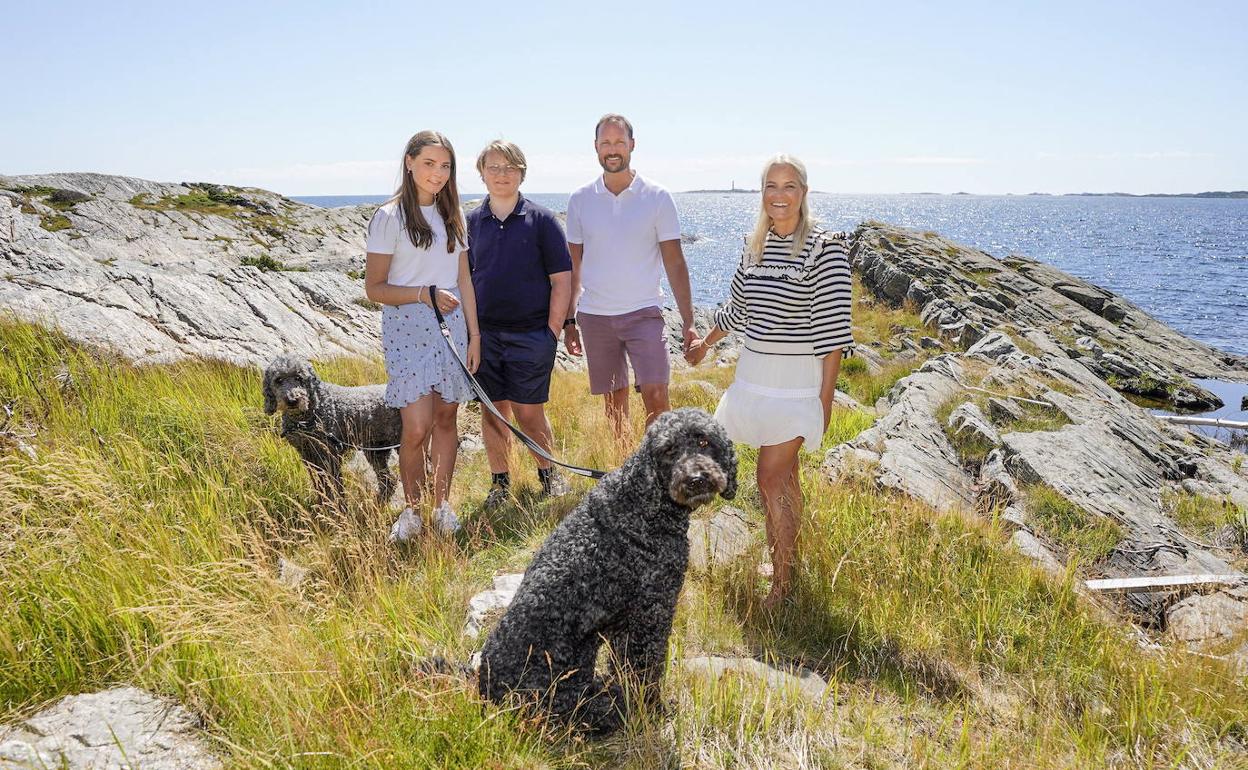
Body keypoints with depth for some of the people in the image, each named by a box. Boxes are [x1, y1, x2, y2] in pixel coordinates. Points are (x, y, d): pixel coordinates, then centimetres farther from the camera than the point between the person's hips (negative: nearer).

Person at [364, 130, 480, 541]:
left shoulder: (451, 217, 12)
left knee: (446, 417, 7)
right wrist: (425, 295, -16)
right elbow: (374, 287, -5)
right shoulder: (389, 218, -5)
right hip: (407, 329, -5)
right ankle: (412, 510, 8)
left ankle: (441, 504, 18)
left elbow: (463, 281, 14)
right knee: (417, 427, -10)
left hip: (451, 327, 5)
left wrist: (473, 333, 9)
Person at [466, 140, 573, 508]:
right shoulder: (471, 222, 7)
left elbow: (562, 280, -2)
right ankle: (500, 481, 22)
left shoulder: (541, 220, -1)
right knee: (492, 411, 8)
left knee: (528, 413, 0)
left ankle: (548, 471, 23)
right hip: (484, 335, 3)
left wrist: (553, 332, -7)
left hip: (531, 335, -3)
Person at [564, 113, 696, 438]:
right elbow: (573, 265, 10)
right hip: (594, 316, 2)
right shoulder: (580, 200, 4)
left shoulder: (658, 198, -2)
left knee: (656, 398, -12)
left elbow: (674, 262, -2)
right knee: (614, 403, 9)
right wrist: (569, 320, 7)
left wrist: (688, 321, -7)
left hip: (644, 313, -2)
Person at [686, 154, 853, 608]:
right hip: (755, 373, 6)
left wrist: (826, 395, -14)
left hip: (797, 381, -6)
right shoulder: (754, 246, 7)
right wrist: (705, 344, 34)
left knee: (771, 479, -8)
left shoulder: (824, 248, -12)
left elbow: (832, 328, -13)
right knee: (785, 471, 15)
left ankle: (781, 585, 2)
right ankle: (792, 558, 26)